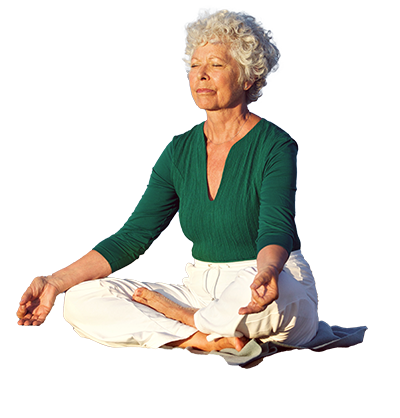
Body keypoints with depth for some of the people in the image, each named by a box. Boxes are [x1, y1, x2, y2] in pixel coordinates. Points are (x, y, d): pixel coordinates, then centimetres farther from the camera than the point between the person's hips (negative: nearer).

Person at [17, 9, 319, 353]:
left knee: (274, 291, -43)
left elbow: (276, 231, -25)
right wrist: (55, 282, -2)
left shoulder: (275, 146, -9)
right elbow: (133, 237, 7)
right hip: (202, 291, 5)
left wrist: (266, 273, -50)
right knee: (80, 300, -11)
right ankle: (205, 339, -23)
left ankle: (180, 315, -12)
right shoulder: (181, 151, 9)